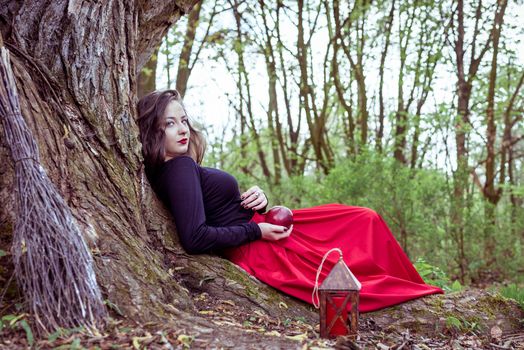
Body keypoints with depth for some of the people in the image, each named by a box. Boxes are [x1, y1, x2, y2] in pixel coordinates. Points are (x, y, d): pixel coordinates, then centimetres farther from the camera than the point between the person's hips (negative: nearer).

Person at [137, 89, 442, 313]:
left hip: (263, 232, 10)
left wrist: (257, 200, -6)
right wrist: (257, 231, -21)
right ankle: (413, 292, 25)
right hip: (260, 249, -10)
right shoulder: (180, 167, -20)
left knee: (367, 220, 13)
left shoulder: (184, 168, 10)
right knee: (367, 222, 3)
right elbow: (195, 238, -29)